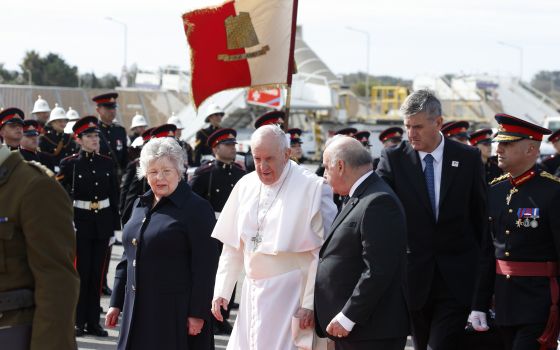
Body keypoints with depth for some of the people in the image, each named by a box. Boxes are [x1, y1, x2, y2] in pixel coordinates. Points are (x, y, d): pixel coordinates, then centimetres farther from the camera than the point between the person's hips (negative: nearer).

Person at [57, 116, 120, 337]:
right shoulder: (69, 164, -4)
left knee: (97, 272, 6)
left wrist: (114, 226, 6)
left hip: (102, 222, 4)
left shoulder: (106, 163, 7)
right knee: (81, 272, -2)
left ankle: (93, 321, 12)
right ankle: (79, 321, 5)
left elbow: (114, 196, 10)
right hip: (80, 223, -3)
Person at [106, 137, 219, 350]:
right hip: (137, 311, 7)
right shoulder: (141, 205, 15)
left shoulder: (196, 209, -7)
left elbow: (205, 266, -12)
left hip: (176, 312, -7)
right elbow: (128, 258, 21)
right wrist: (116, 302, 17)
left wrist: (197, 314, -17)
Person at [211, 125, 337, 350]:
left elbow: (322, 253, -11)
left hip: (289, 294, -5)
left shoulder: (311, 188, -9)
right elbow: (232, 247, 14)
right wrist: (222, 291, 8)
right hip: (252, 293, 5)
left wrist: (311, 303, -13)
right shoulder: (245, 186, 8)